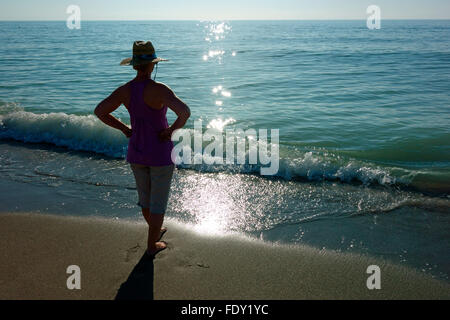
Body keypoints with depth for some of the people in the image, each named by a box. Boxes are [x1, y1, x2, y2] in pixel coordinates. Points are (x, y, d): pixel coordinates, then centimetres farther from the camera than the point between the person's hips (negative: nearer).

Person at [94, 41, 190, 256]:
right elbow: (185, 111, -37)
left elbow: (99, 111, 1)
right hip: (160, 155, -6)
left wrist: (124, 129, 6)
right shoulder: (159, 90, -24)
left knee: (145, 196, 26)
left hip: (136, 152, 6)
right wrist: (172, 129, -18)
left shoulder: (124, 90, -7)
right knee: (158, 201, 12)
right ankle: (152, 245, 24)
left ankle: (155, 231, 48)